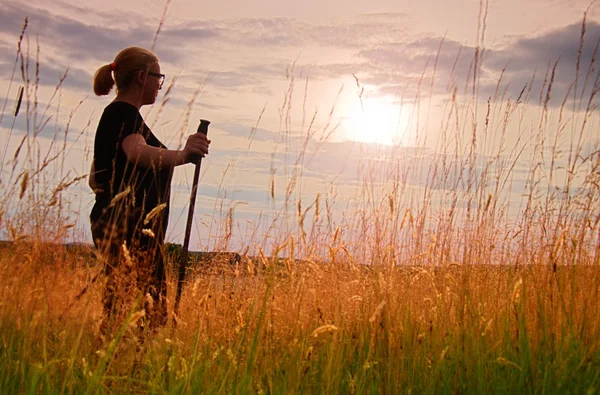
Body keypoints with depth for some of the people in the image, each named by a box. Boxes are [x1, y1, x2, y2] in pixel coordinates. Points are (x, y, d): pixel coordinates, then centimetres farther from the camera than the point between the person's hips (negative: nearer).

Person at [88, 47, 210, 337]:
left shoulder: (114, 114, 20)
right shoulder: (124, 113, -10)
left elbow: (96, 180, 27)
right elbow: (138, 151, -34)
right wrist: (180, 156, -51)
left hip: (113, 224, 11)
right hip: (130, 228, -11)